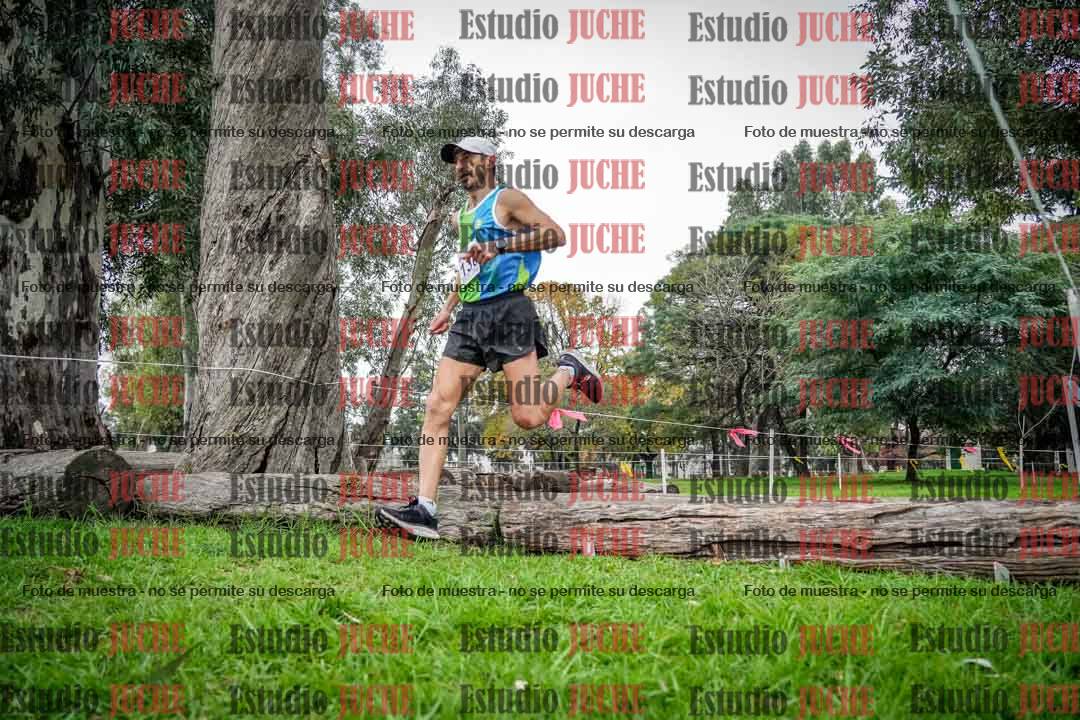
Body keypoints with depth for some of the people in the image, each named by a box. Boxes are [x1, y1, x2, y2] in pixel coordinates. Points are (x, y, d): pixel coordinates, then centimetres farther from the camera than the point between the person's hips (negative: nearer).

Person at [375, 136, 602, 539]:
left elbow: (556, 234, -13)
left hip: (507, 312, -7)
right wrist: (448, 307, 28)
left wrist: (499, 246, -20)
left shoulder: (507, 200, -1)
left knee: (528, 417, -11)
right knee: (437, 408, -7)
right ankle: (424, 510, -10)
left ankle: (569, 371, 21)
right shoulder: (463, 214, 23)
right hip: (470, 317, 7)